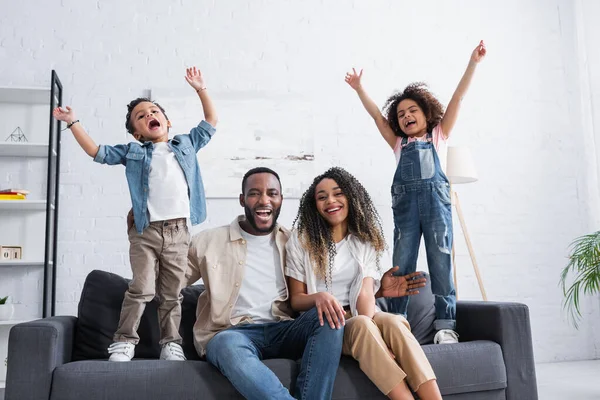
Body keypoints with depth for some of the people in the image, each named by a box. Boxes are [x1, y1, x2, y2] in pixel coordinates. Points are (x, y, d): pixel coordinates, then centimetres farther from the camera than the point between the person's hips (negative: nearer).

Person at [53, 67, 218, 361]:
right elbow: (97, 152, 10)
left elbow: (210, 123, 19)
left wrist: (200, 90, 15)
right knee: (142, 289, -7)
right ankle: (124, 340, 6)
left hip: (178, 230, 1)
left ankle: (171, 342, 16)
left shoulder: (186, 144, 15)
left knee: (172, 293, 8)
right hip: (145, 230, -1)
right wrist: (73, 122, 8)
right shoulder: (133, 152, 11)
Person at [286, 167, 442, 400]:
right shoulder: (301, 240, 2)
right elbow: (295, 299, 1)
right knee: (362, 326, -35)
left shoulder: (366, 240, 9)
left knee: (393, 323, -32)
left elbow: (366, 292, -4)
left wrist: (368, 323, -28)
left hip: (360, 317, 3)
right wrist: (318, 297, -24)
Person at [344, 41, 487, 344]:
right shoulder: (399, 144, 24)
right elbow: (376, 115, 23)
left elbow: (457, 97, 13)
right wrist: (359, 89, 20)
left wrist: (473, 63, 9)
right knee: (401, 264, -1)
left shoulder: (438, 137, 18)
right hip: (406, 203, 2)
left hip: (435, 200, -2)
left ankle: (445, 323, -3)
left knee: (440, 261, -5)